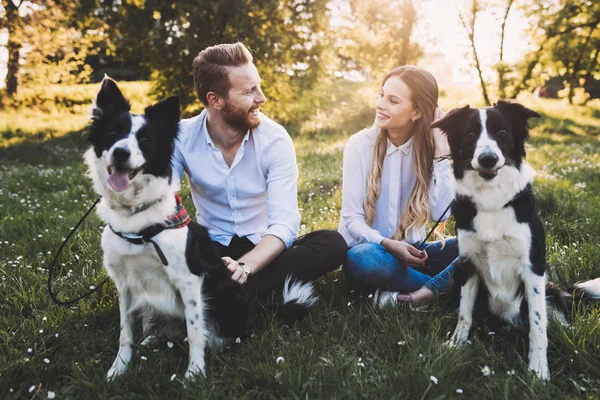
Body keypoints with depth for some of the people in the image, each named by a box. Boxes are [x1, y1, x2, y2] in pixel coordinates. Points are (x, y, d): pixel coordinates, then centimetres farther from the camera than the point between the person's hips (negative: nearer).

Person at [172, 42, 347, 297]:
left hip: (264, 249, 1)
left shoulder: (275, 139, -13)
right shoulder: (182, 138, -9)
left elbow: (285, 223, -21)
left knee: (332, 244, -28)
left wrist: (245, 266, -39)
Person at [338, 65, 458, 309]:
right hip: (371, 249, -2)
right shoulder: (360, 144, -9)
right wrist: (386, 244, -29)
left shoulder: (431, 147, -2)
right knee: (364, 258, -38)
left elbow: (441, 214, -15)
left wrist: (441, 156, -16)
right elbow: (352, 218, -12)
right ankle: (444, 286, -18)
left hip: (411, 253, 3)